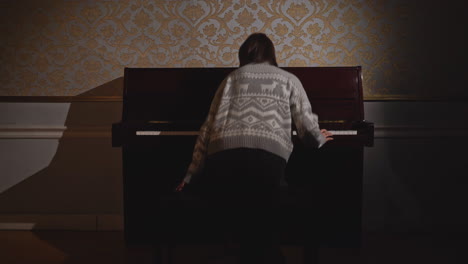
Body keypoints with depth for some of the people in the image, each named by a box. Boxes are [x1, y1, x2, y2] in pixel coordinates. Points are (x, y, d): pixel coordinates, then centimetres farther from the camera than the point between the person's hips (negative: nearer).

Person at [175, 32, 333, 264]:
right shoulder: (289, 79, 28)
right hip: (267, 156, -1)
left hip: (222, 157, 1)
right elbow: (308, 126, 18)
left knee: (245, 229, 12)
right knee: (263, 232, 11)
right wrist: (320, 140, 43)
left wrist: (191, 175, 27)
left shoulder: (231, 78, 30)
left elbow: (209, 128, 22)